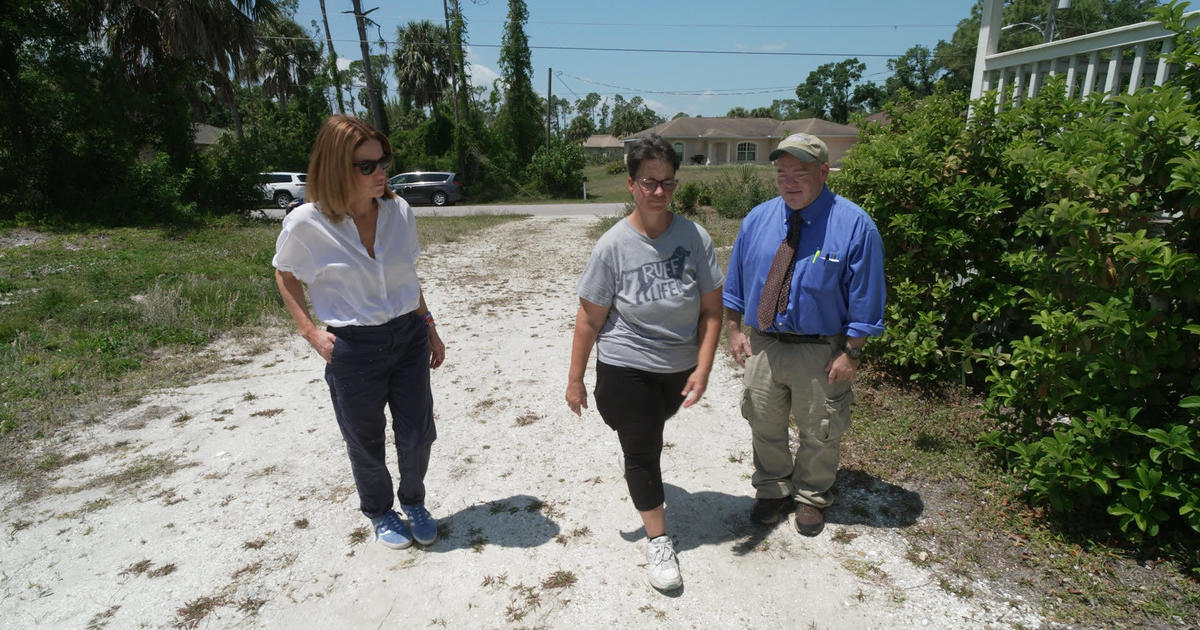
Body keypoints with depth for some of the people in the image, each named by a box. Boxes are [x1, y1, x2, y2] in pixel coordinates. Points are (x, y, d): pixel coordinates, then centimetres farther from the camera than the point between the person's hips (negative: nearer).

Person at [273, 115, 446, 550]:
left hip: (408, 336, 3)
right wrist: (310, 332, -4)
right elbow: (285, 276, 4)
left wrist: (429, 328, 11)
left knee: (417, 435, 11)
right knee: (365, 443, 15)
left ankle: (413, 502, 41)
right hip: (352, 349, -2)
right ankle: (379, 513, 43)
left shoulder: (399, 211, -4)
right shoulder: (306, 224, -14)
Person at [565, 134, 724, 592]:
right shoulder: (613, 245, -15)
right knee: (642, 451, 5)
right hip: (626, 369, -2)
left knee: (652, 430, 24)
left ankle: (644, 482, 56)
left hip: (680, 368, 3)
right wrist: (575, 380, -6)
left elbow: (711, 309, -6)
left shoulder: (694, 237, -10)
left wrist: (702, 369, -13)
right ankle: (658, 542, 23)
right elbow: (590, 319, -9)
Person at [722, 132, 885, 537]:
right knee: (764, 426, 18)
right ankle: (772, 490, 43)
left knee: (819, 433, 16)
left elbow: (865, 299, -10)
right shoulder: (757, 219, 0)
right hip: (761, 345, 3)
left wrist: (851, 353, -12)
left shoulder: (854, 225, -12)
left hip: (821, 352, -3)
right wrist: (734, 331, 4)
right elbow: (734, 284, 7)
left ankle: (810, 496, 42)